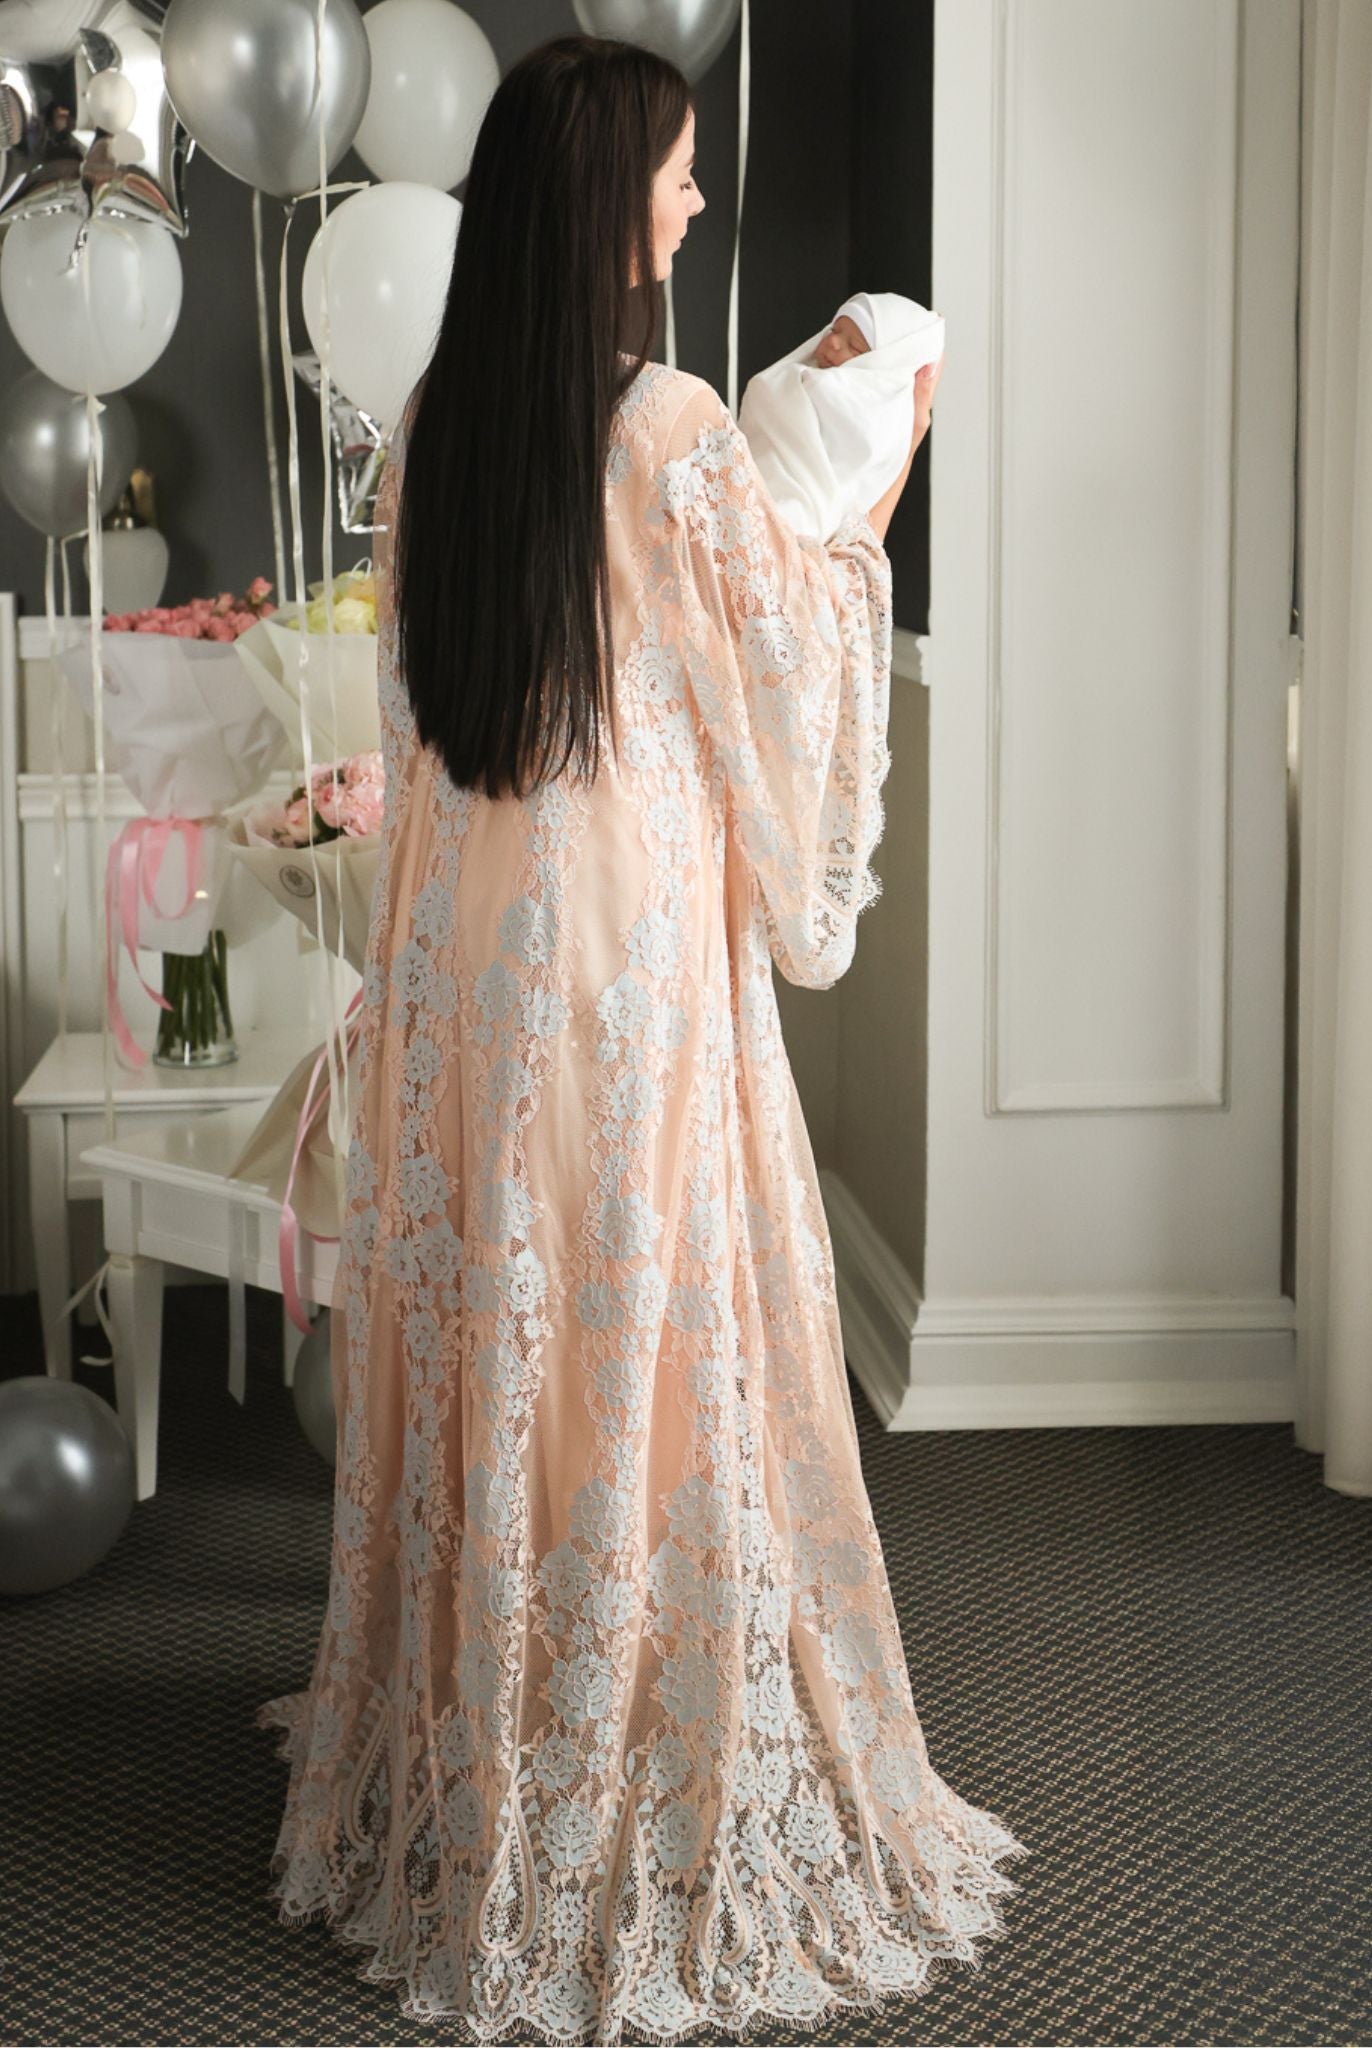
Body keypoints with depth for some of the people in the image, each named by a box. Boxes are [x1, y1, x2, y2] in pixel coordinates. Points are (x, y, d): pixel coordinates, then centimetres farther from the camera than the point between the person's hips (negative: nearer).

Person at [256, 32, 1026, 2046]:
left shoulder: (433, 426, 4)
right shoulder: (672, 430, -15)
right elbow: (777, 654, -3)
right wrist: (861, 515, 13)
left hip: (459, 941, 7)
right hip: (629, 937, -6)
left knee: (486, 1331, 16)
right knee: (645, 1331, 4)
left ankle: (460, 1752, 31)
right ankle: (656, 1793, 16)